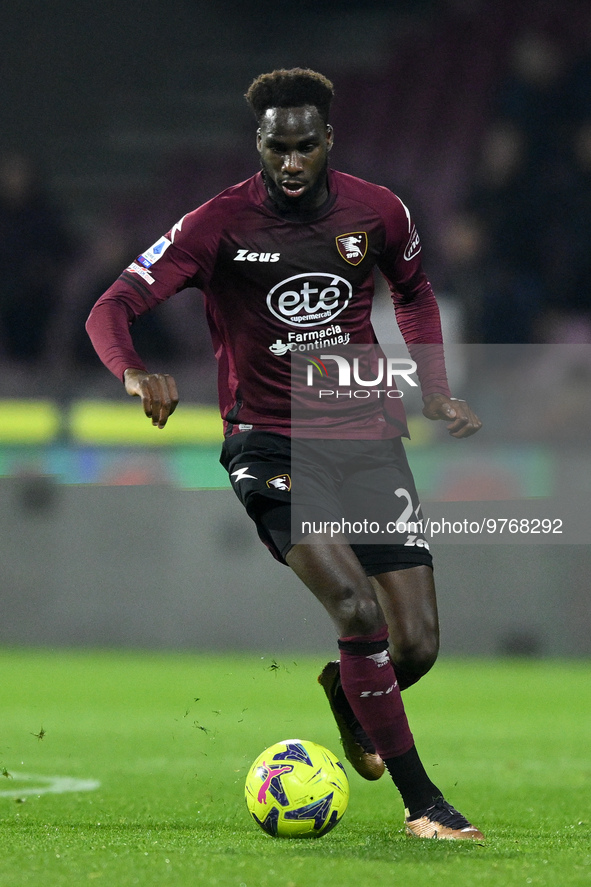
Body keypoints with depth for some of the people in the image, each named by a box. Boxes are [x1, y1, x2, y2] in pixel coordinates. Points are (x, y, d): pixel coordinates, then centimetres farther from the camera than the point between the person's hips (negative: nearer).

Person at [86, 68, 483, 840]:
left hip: (366, 437, 4)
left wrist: (435, 392, 12)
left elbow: (414, 292, 22)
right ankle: (422, 803, -14)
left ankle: (345, 693, 35)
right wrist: (135, 373, -36)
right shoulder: (219, 225, -10)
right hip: (269, 445, -3)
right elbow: (111, 310, -16)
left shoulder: (377, 212, 0)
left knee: (417, 645, -3)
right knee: (357, 610, -24)